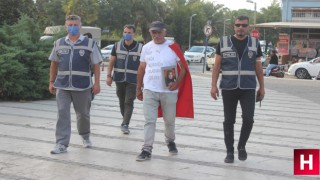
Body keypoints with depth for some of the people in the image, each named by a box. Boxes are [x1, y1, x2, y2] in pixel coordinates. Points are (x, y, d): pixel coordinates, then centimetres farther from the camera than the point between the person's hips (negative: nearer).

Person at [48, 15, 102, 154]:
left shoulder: (89, 44, -1)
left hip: (83, 86, -1)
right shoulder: (59, 43, 8)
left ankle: (85, 136, 36)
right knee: (62, 113, -5)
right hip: (62, 86, 2)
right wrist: (51, 82, 11)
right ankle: (62, 144, -3)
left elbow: (96, 65, 0)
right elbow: (54, 64, 14)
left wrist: (97, 83, -5)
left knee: (83, 113, 11)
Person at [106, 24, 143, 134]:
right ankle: (125, 119, 30)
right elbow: (112, 61, 7)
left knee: (129, 102, -9)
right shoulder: (117, 46, 5)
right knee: (122, 101, 13)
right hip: (119, 78, 3)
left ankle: (125, 124, -10)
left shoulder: (140, 48, -1)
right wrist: (109, 76, 0)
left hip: (132, 80, -3)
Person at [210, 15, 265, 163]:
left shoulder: (254, 43, 8)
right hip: (228, 89, 0)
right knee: (229, 121, 4)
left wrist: (262, 87, 9)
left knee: (248, 119, -10)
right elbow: (217, 65, 4)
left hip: (248, 89, 0)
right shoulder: (223, 42, 4)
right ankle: (229, 152, 16)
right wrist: (214, 85, -3)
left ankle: (241, 146, 14)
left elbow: (258, 67, 12)